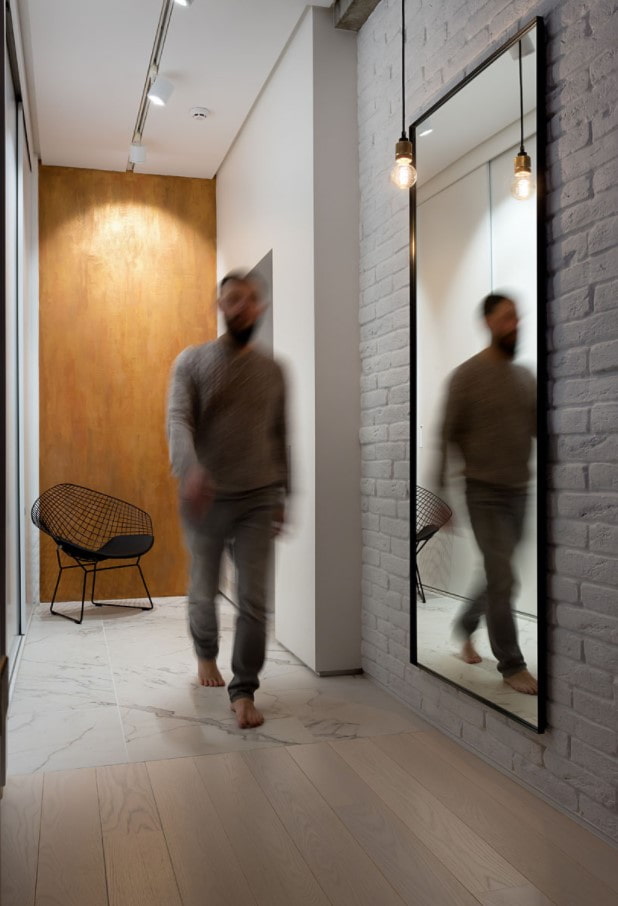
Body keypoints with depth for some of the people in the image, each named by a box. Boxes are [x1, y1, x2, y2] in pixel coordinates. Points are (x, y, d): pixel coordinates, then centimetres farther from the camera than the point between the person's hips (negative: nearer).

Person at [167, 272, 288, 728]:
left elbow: (279, 436, 11)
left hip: (259, 499, 1)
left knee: (254, 600, -2)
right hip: (206, 498, -1)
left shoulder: (273, 370, 6)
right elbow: (178, 420, -16)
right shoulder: (192, 360, -2)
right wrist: (190, 469, -35)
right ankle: (206, 653, 44)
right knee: (204, 590, 15)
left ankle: (244, 691, 12)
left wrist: (284, 494, 11)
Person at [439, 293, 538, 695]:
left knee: (499, 576, 17)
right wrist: (441, 495, -10)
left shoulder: (526, 376, 7)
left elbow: (537, 428, 9)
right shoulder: (467, 375, -9)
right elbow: (446, 437, -9)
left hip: (519, 492, 6)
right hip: (485, 494, -6)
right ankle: (512, 665, 11)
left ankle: (465, 626, 41)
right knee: (503, 579, -5)